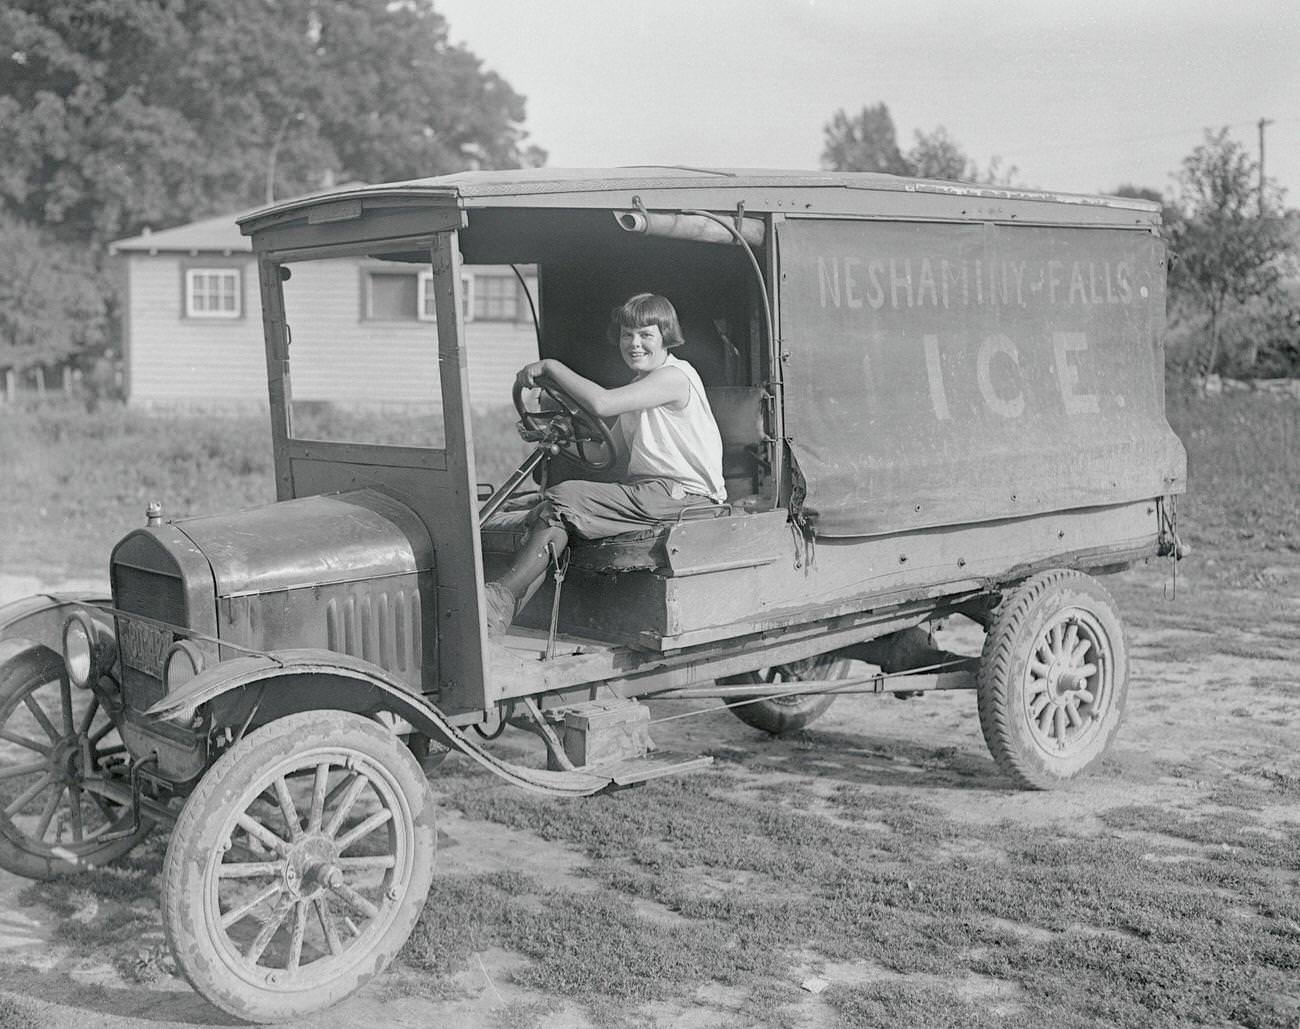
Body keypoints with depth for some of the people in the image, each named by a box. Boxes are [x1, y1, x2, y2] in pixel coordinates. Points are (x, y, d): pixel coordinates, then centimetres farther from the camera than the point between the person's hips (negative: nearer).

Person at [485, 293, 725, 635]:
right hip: (648, 490, 9)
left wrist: (551, 366, -13)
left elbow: (601, 404, -23)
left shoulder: (674, 376, -10)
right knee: (550, 514, -12)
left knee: (563, 499, -23)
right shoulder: (638, 387, 22)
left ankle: (501, 599, -24)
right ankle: (503, 611, -24)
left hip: (682, 493, -9)